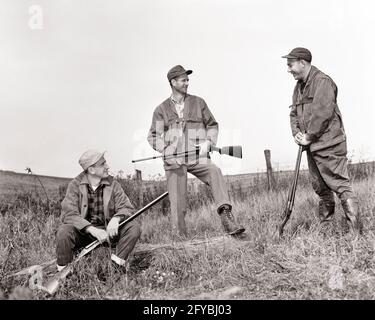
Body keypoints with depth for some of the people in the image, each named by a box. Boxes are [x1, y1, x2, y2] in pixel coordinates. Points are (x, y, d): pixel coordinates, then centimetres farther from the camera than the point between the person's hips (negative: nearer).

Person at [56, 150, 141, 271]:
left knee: (134, 227, -20)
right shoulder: (75, 185, -7)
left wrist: (116, 219, -30)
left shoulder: (112, 184, 0)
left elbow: (126, 208, -5)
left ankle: (116, 263, -16)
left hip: (108, 230, 2)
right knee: (64, 232, -32)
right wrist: (92, 230, -32)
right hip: (83, 231, -2)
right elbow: (68, 214, -18)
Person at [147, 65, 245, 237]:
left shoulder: (198, 103, 11)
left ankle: (226, 217, -36)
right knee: (177, 202, -2)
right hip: (174, 161, 1)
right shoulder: (162, 109, 10)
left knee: (215, 172, -30)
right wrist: (165, 150, -9)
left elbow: (212, 125, 18)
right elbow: (153, 136, 10)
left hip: (197, 158, 0)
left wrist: (208, 142, -2)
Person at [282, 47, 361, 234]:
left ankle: (355, 231, -9)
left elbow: (322, 113, -20)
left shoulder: (322, 82, -11)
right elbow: (294, 113, 19)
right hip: (312, 146, 9)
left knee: (340, 185, -10)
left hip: (328, 145, -9)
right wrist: (296, 133, 1)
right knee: (320, 188, 15)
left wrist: (309, 136, -14)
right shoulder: (299, 87, 17)